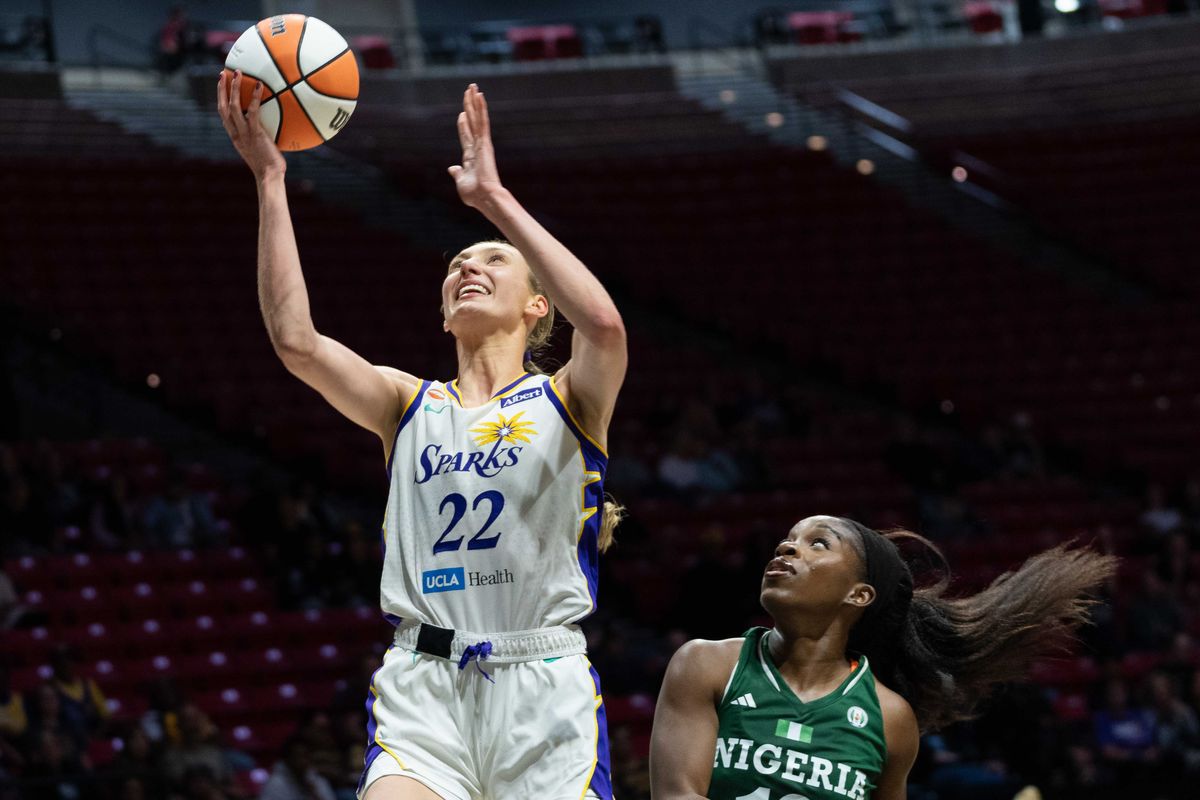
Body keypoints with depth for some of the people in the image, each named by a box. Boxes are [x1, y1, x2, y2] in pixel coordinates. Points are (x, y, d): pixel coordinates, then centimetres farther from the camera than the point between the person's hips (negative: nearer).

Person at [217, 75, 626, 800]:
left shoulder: (566, 402, 7)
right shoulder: (409, 405, 15)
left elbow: (603, 324, -16)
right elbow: (296, 340, -2)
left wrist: (494, 196, -14)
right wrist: (270, 178, -5)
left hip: (543, 692, -1)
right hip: (422, 691, 1)